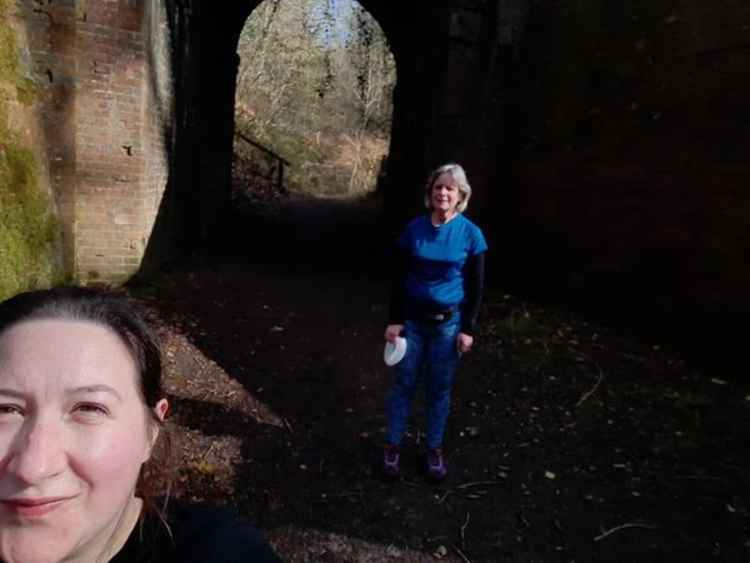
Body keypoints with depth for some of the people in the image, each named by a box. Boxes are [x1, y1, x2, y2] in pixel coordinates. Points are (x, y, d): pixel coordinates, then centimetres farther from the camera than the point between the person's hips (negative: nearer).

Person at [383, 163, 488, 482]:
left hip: (449, 323, -1)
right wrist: (394, 320, -2)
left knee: (439, 389, 11)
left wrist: (468, 329, -5)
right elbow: (399, 278, 1)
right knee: (403, 384, 9)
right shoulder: (414, 229, -4)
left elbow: (475, 286, -2)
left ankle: (434, 449, 29)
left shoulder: (470, 234, -7)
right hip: (413, 319, 1)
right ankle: (393, 445, 26)